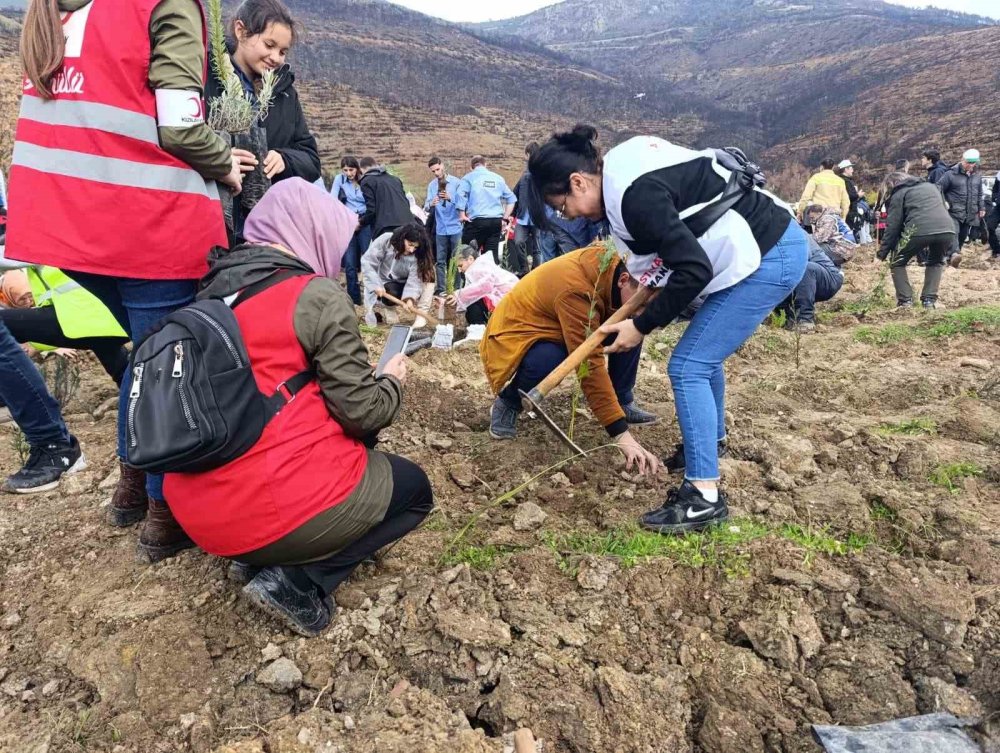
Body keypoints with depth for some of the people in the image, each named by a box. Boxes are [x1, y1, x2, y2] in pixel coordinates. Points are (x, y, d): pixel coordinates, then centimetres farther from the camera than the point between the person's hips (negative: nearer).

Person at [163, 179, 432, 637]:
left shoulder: (210, 292, 9)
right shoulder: (318, 294, -11)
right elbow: (361, 412, -10)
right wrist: (392, 381, 11)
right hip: (280, 508, -7)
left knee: (352, 442, 28)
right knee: (414, 488, 17)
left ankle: (259, 556, 13)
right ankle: (297, 581, 0)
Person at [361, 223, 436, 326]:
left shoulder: (418, 255, -17)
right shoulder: (386, 240, -21)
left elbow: (414, 279, -27)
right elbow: (367, 262, -22)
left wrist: (410, 298, -45)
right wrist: (376, 285, -32)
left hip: (403, 285, 2)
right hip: (382, 284, -2)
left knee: (428, 276, -21)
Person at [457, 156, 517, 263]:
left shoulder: (469, 177, 3)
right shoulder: (498, 178, 15)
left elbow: (461, 195, -13)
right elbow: (511, 198, 16)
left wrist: (462, 214, -6)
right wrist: (505, 217, 18)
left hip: (476, 221, -4)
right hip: (496, 221, 4)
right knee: (492, 254, 6)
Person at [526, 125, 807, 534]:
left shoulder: (633, 194, -24)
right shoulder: (621, 166, 5)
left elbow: (693, 270, -26)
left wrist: (642, 326, -16)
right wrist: (639, 269, 8)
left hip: (770, 257, -10)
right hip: (775, 242, 10)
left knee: (687, 367, -10)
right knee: (703, 353, 23)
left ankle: (704, 497, -4)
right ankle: (709, 441, 43)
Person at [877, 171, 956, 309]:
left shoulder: (898, 194, 17)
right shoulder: (931, 186, 35)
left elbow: (893, 225, 8)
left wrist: (882, 252, 10)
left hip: (919, 231, -5)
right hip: (947, 230, 5)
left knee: (897, 263, 19)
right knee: (936, 262, 32)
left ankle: (905, 301, 8)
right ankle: (930, 300, 19)